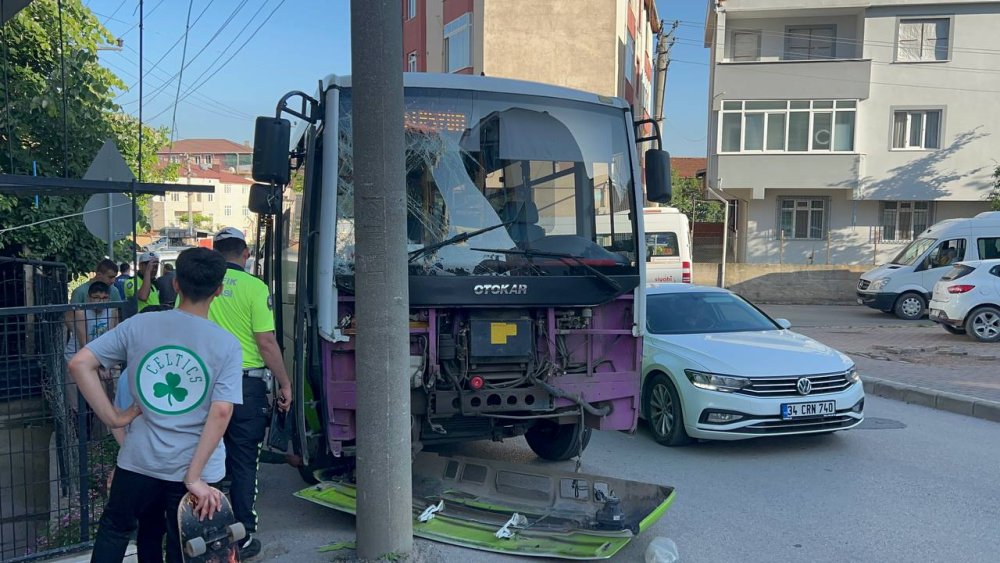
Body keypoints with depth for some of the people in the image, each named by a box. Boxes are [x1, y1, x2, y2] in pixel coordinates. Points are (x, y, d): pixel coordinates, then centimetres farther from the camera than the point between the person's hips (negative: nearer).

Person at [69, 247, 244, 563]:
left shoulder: (138, 326, -4)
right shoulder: (227, 345, -10)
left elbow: (79, 364, -7)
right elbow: (221, 413, -18)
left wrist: (113, 418, -3)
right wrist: (194, 477, -14)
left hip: (139, 459, 1)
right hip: (193, 467, -1)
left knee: (115, 528, 28)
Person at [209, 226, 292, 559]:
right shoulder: (254, 287, -10)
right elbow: (266, 342, -13)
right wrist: (285, 384, -3)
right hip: (246, 383, -3)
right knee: (243, 462, 8)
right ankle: (243, 537, 15)